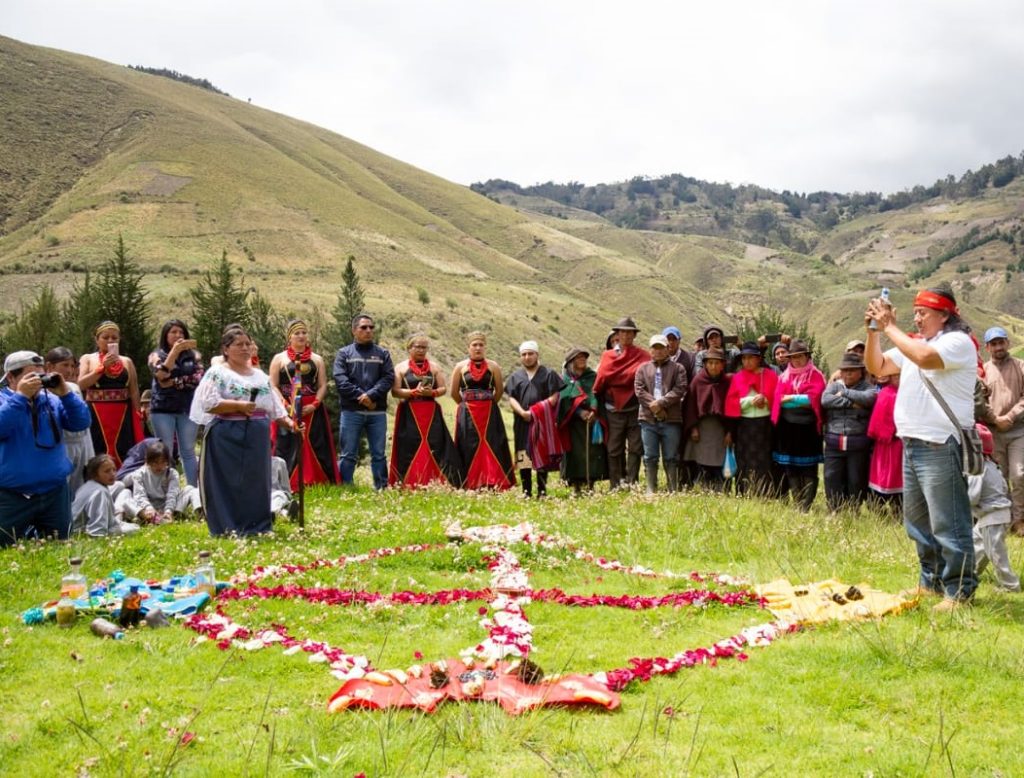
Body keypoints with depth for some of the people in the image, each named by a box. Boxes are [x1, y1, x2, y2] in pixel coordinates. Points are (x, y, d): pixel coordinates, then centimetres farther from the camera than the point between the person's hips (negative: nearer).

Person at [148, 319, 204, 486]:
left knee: (188, 452, 4)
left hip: (188, 408, 1)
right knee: (165, 452, 0)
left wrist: (175, 382, -8)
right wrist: (175, 350, -17)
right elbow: (162, 376, -12)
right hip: (163, 409, -1)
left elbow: (198, 378, -1)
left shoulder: (193, 355, 10)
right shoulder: (156, 355, 6)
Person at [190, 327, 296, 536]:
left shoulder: (260, 375, 16)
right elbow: (208, 403, -14)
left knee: (256, 481, 7)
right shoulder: (217, 373, -2)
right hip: (226, 437, -5)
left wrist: (289, 422, 2)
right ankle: (228, 527, 3)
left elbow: (274, 407, 16)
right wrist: (239, 406, -17)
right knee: (227, 482, -3)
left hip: (257, 437, 5)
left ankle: (257, 526, 15)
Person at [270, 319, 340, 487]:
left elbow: (323, 386, 8)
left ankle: (316, 484, 2)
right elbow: (273, 386, 0)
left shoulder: (317, 359, 15)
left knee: (315, 448, -1)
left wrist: (314, 405, -10)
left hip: (312, 411, 2)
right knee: (286, 448, -7)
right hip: (287, 412, -2)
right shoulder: (279, 358, 8)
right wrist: (286, 405, -14)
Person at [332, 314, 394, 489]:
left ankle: (382, 489, 11)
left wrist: (371, 395, -15)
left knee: (379, 454, 6)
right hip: (351, 411, -2)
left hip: (377, 412, 2)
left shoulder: (382, 354, 12)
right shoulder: (344, 353, 7)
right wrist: (360, 396, -14)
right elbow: (340, 379, -5)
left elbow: (389, 378, -1)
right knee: (348, 455, 1)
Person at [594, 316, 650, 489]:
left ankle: (631, 484, 3)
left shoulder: (642, 356, 8)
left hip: (635, 409, -1)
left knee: (635, 448, -2)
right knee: (614, 450, 3)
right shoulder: (607, 355, 11)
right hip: (614, 410, 1)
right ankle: (616, 487, 8)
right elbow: (603, 377, 0)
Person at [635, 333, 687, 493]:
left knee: (671, 457, 3)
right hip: (648, 419, 2)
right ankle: (651, 490, 9)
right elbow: (639, 390, 2)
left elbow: (679, 390, -6)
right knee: (650, 457, 4)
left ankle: (674, 491, 9)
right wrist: (653, 405, -12)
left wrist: (660, 403, -15)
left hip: (671, 419, -1)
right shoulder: (643, 369, 14)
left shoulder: (678, 369, 8)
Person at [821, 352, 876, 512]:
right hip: (834, 443, 2)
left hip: (858, 445, -2)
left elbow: (868, 398, -18)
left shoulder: (867, 387, 5)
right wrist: (851, 403, -12)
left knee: (856, 481, 5)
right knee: (831, 479, 2)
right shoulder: (834, 386, 11)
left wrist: (844, 393, -7)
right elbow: (825, 400, -8)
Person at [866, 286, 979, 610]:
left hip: (940, 447, -9)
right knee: (917, 520, 17)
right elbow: (877, 367, 19)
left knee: (947, 524, -6)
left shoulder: (958, 342, -9)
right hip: (912, 444, 9)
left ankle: (959, 590, 3)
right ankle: (932, 580, 29)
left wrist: (890, 327, -19)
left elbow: (925, 357, -28)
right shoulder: (914, 343, 17)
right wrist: (873, 331, 5)